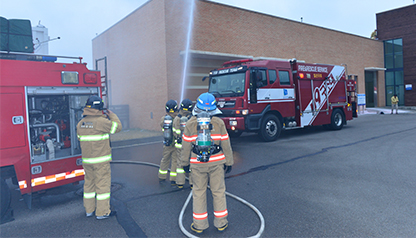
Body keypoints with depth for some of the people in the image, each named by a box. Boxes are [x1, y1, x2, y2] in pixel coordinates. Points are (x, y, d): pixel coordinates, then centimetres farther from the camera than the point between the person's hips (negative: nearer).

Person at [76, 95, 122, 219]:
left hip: (86, 160, 7)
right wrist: (112, 116, 7)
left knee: (89, 183, 17)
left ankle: (89, 209, 28)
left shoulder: (80, 123, 5)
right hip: (101, 160, -7)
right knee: (103, 183, 2)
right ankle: (102, 212, 9)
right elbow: (117, 127, -10)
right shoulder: (101, 121, -18)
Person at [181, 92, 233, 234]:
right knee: (218, 191, 11)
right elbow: (225, 144, 0)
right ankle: (221, 223, 21)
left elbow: (186, 146, 0)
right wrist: (229, 162, 8)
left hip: (197, 163, 0)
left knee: (199, 193, 10)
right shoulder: (219, 123, -3)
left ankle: (199, 225, 19)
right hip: (216, 162, 0)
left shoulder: (190, 124, -3)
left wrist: (185, 163, 11)